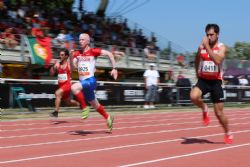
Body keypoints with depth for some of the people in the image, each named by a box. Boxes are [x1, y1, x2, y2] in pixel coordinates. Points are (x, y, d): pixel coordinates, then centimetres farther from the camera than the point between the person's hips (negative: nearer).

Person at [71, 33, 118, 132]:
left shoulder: (93, 51, -7)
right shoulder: (77, 53, 9)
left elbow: (109, 54, -6)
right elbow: (74, 67, 3)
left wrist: (114, 68, -10)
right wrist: (72, 56, -11)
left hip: (90, 80, -6)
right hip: (82, 81, 6)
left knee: (74, 88, -31)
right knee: (94, 105, 16)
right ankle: (108, 118, 38)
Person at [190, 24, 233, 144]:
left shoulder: (221, 47, -8)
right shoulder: (201, 46, 2)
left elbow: (217, 60, -29)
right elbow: (197, 61, 22)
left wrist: (207, 46, -30)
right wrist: (197, 73, 17)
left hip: (216, 81, -2)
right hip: (203, 80, 3)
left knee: (219, 112, 2)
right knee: (193, 96, -31)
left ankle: (228, 134, 26)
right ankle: (204, 109, 3)